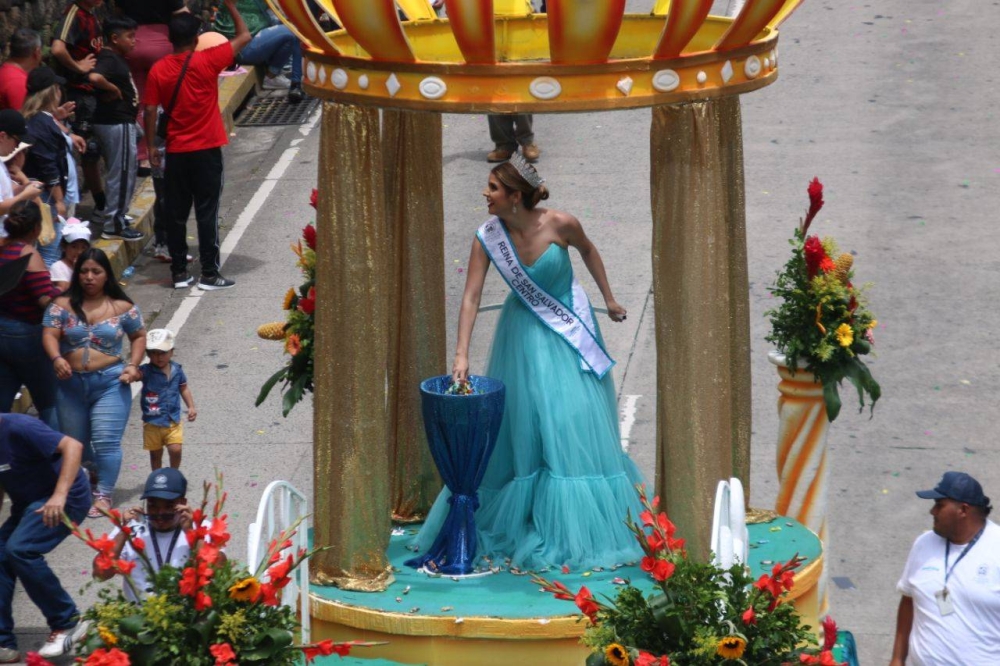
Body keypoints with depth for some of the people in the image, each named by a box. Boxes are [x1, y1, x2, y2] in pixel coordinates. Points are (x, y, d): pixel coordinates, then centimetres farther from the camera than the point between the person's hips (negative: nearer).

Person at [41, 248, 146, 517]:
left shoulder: (122, 307, 1)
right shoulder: (62, 305, 1)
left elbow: (138, 336, 12)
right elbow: (50, 334, -7)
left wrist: (134, 365, -2)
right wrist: (56, 358, -26)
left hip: (110, 383, -2)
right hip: (71, 383, 2)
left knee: (106, 441, -11)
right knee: (73, 442, 15)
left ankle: (104, 495, -4)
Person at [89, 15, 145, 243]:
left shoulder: (116, 58, 11)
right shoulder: (109, 59, -19)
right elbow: (95, 77, -38)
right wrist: (114, 90, -23)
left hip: (121, 122, 10)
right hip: (117, 124, -10)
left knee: (120, 172, 19)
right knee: (121, 173, -3)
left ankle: (116, 218, 29)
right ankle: (114, 225, 4)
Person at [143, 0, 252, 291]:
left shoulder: (158, 70, -2)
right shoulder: (208, 61, -10)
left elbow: (150, 110, -2)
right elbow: (244, 37, -2)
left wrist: (151, 147, 6)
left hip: (176, 152, 3)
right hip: (207, 151, -3)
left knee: (177, 214, 9)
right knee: (207, 213, 1)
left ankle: (179, 272, 12)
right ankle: (210, 274, 1)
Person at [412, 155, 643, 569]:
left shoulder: (560, 225, -21)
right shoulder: (487, 237, -16)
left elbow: (587, 251, 1)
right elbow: (471, 296, -17)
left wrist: (609, 299, 10)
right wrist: (462, 355, -24)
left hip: (570, 327, -1)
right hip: (525, 330, 2)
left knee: (575, 420, 0)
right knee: (524, 422, 5)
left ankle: (580, 525, 12)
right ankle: (527, 516, 19)